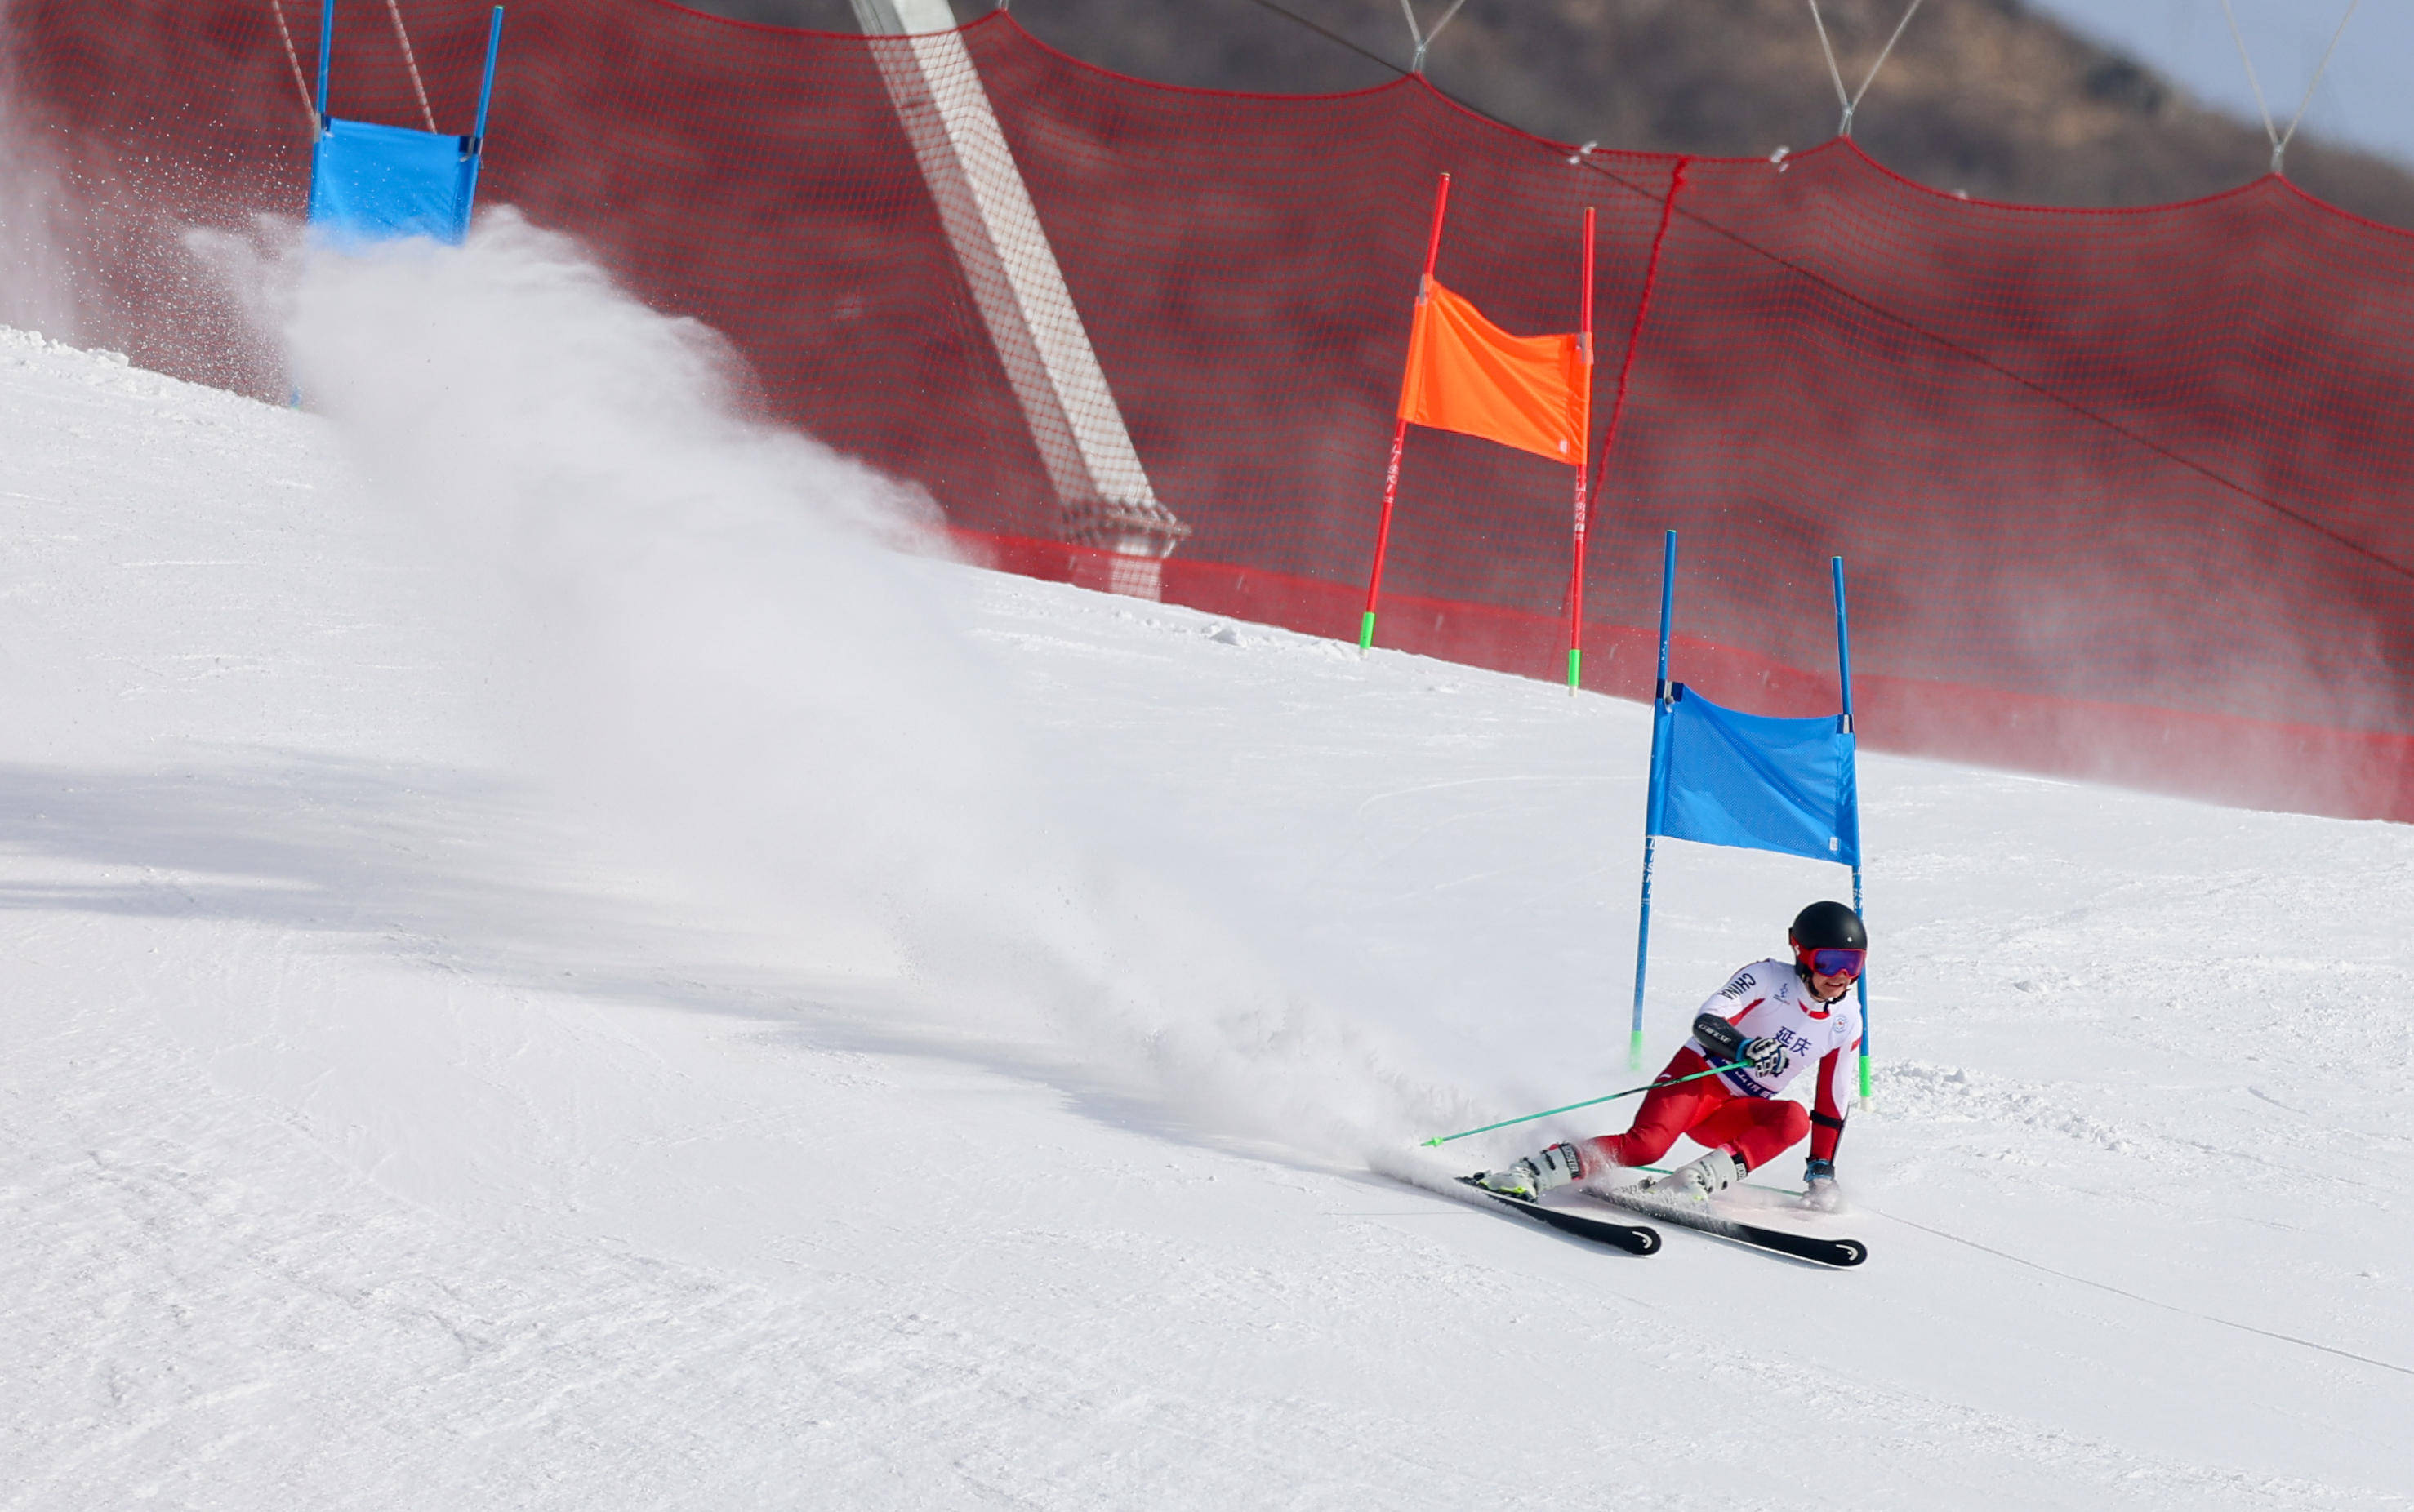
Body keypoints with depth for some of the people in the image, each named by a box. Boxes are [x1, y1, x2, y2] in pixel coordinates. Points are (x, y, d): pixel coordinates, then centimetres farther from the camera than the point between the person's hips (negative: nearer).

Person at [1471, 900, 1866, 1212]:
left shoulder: (1846, 1023, 4)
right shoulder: (1768, 978, -9)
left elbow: (1831, 1101, 14)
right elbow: (1707, 1021, -21)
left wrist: (1822, 1169, 10)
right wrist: (1745, 1048, -41)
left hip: (1732, 1117, 4)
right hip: (1697, 1074, -4)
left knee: (1795, 1119, -28)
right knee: (1647, 1144, -31)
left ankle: (1699, 1180, -34)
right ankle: (1526, 1173, -29)